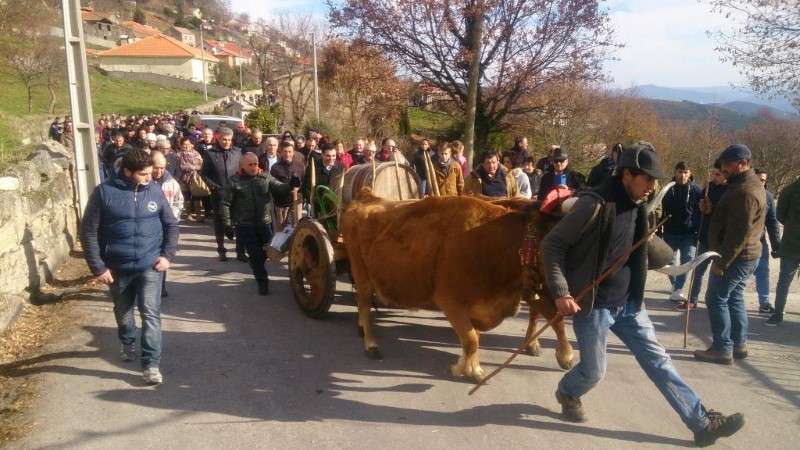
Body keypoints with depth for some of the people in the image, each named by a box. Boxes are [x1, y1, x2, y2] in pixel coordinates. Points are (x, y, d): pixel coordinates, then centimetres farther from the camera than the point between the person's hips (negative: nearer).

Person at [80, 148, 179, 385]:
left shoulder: (155, 190, -3)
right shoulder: (104, 192, -10)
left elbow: (171, 224, 6)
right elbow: (89, 232, -6)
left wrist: (168, 255, -4)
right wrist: (98, 267, -10)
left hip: (150, 265, 0)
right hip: (118, 267, 0)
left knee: (151, 313, -7)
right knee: (123, 312, 20)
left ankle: (151, 364, 0)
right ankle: (127, 343, 47)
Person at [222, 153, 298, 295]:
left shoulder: (266, 177, 2)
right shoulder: (234, 181, -4)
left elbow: (279, 188, -8)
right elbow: (226, 204, -3)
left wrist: (290, 185, -30)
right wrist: (227, 225, -8)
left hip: (265, 223, 3)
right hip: (244, 226, -3)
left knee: (266, 252, 13)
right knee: (255, 255, -2)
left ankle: (256, 268, 42)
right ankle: (263, 282, 11)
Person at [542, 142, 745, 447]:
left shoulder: (636, 206, 6)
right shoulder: (595, 204, -20)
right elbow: (552, 244, -20)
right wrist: (560, 292, -25)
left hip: (628, 302, 7)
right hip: (594, 304, -7)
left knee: (658, 360, 10)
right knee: (594, 371, 5)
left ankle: (702, 423, 17)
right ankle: (567, 393, 37)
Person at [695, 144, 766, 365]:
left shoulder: (745, 191, -22)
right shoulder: (749, 184, 13)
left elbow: (739, 232, -25)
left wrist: (722, 261, -23)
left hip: (735, 256, -10)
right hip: (744, 255, 10)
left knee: (716, 299, -4)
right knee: (734, 299, 17)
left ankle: (723, 349, 1)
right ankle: (739, 345, 25)